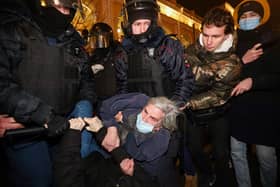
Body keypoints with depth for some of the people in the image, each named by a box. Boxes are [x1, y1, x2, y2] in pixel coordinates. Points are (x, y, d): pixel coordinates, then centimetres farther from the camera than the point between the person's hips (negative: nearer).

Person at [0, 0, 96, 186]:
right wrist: (42, 114, -24)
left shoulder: (73, 38, 6)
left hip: (64, 125, 5)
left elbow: (86, 77, 11)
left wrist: (86, 104, -6)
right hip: (24, 131, -4)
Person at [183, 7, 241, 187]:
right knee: (194, 149, 15)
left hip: (217, 114, -2)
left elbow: (218, 95, -23)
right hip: (193, 113, 3)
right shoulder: (193, 49, -10)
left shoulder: (232, 62, -19)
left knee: (221, 154, 9)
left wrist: (187, 103, -30)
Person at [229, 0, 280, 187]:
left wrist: (253, 81, -20)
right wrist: (241, 61, -12)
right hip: (238, 110, 3)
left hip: (264, 112, -2)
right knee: (237, 154, 10)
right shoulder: (234, 46, 11)